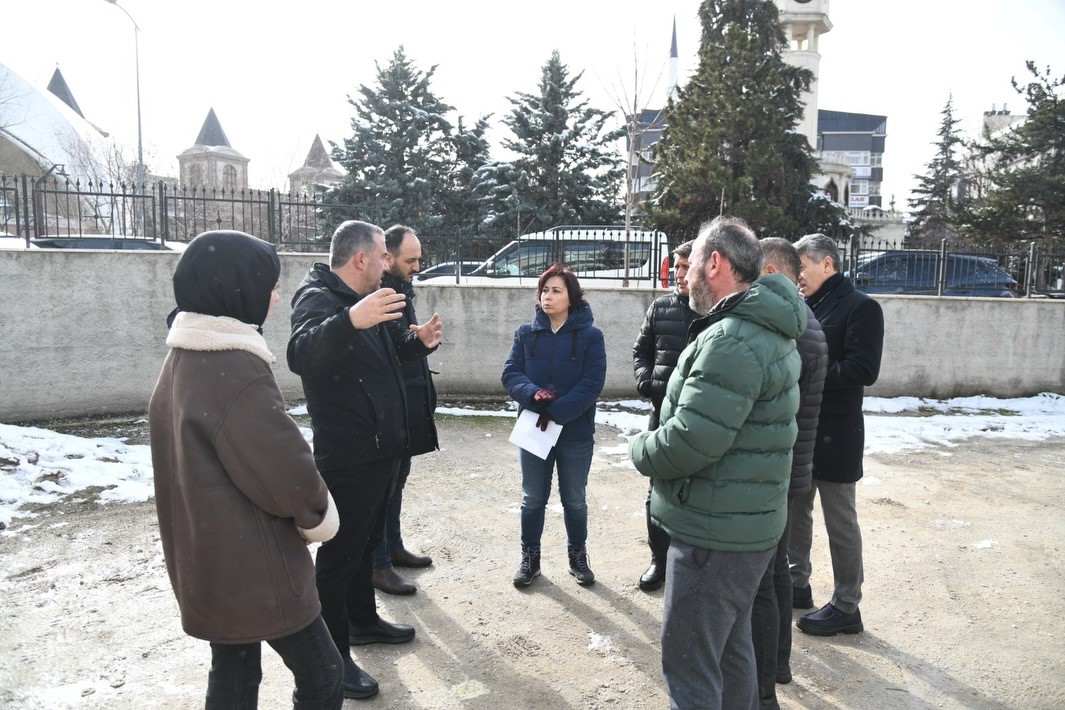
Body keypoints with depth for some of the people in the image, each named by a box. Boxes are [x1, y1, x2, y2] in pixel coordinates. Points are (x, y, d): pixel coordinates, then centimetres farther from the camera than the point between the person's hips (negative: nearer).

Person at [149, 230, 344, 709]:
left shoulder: (180, 360, 6)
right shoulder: (236, 369, -25)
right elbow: (288, 473, -24)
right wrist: (318, 517, -3)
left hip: (207, 562, 9)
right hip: (254, 567, -9)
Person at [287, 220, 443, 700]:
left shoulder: (362, 302, 14)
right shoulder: (318, 298, -17)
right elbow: (302, 354, -37)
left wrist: (419, 342, 9)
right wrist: (351, 321, -53)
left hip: (379, 450, 10)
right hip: (347, 457, -10)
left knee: (365, 542, 22)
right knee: (339, 553, 1)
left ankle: (362, 620, 39)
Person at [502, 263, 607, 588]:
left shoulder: (590, 336, -6)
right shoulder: (525, 333, 2)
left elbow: (592, 383, -13)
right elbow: (510, 373, -4)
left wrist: (556, 412, -22)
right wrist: (533, 394, -24)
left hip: (576, 432, -2)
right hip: (533, 428, 2)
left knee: (574, 499, 14)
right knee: (533, 499, 13)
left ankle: (578, 556, 34)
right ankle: (530, 558, 30)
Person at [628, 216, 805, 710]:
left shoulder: (733, 340, -23)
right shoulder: (769, 331, 12)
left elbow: (691, 442, -27)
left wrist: (640, 447, -8)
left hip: (714, 533, -10)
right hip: (749, 525, 10)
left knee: (689, 669, 3)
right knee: (731, 650, 23)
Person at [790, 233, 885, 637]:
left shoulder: (861, 308, -10)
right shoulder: (805, 308, 11)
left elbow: (864, 370, -19)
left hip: (835, 434, -7)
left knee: (839, 522, 4)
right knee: (795, 511, 17)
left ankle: (846, 607, 18)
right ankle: (797, 584, 34)